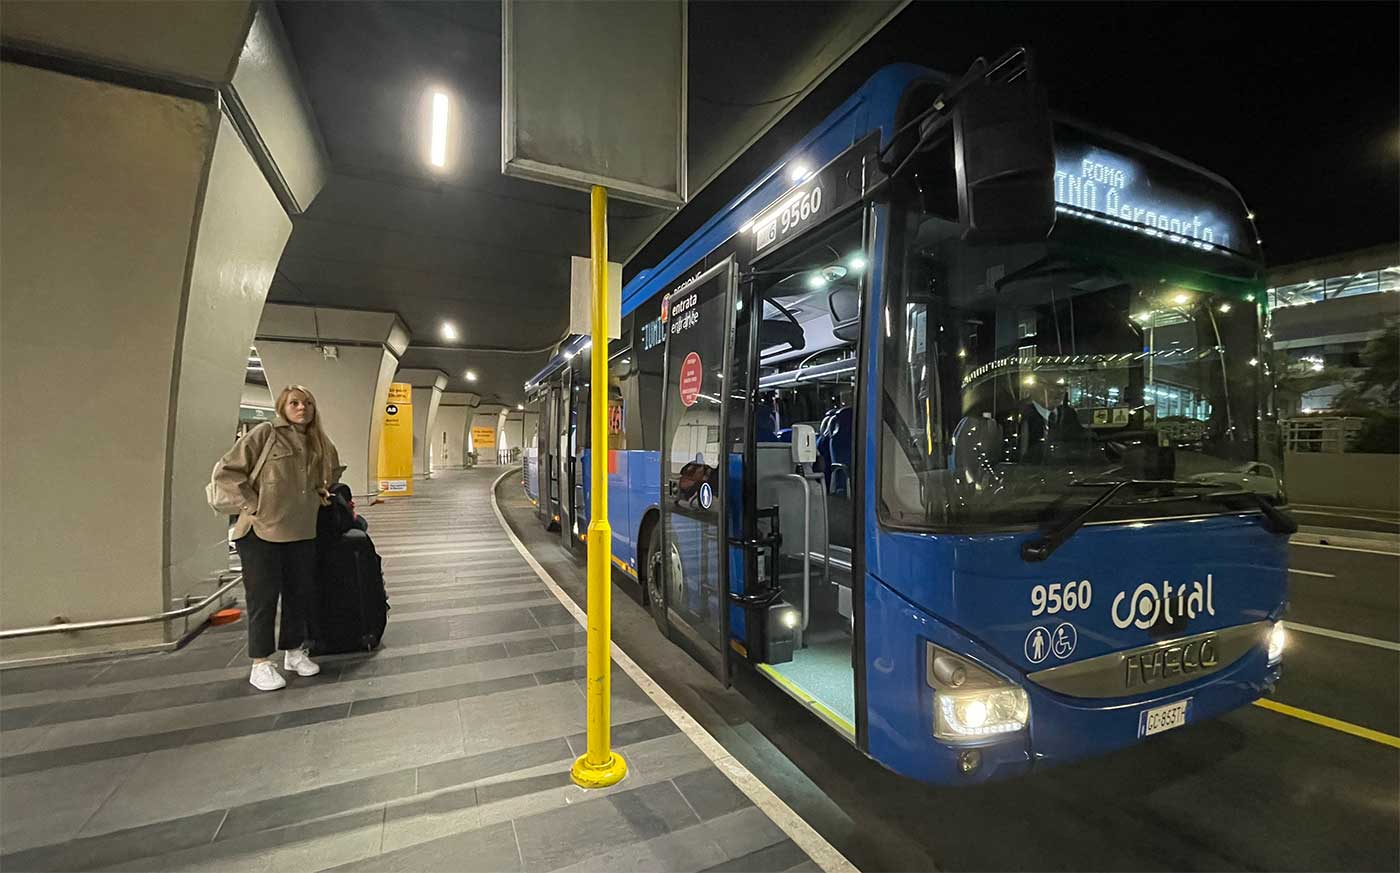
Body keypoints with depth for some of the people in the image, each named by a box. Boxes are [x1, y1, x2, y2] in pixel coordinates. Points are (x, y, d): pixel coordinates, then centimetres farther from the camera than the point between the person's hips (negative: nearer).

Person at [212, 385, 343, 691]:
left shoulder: (318, 442, 9)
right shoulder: (265, 433, -8)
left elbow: (332, 474, 26)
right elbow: (225, 472, -10)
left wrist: (322, 493, 8)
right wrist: (253, 504, -13)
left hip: (302, 532, 6)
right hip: (262, 532, -5)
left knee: (300, 594, 13)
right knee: (263, 598, 4)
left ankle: (295, 651, 29)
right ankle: (261, 663, 17)